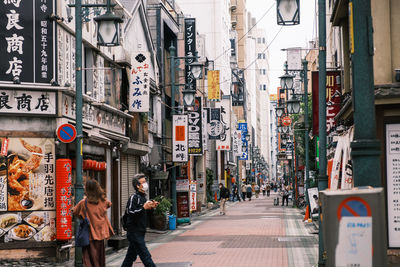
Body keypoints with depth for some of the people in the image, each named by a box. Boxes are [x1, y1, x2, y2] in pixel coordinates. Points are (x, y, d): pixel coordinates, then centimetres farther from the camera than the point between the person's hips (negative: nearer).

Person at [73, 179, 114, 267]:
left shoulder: (84, 202, -12)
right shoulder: (103, 201, 1)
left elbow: (74, 211, 1)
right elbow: (109, 204, 23)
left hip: (90, 235, -4)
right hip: (100, 232, 5)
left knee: (90, 259, -1)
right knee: (100, 257, 15)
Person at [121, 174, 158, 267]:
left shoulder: (143, 197, 16)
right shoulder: (134, 197, -13)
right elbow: (131, 213, -23)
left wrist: (151, 207, 9)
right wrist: (144, 207, -25)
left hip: (140, 231, 9)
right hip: (134, 232, -9)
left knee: (131, 255, 15)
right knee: (145, 255, -9)